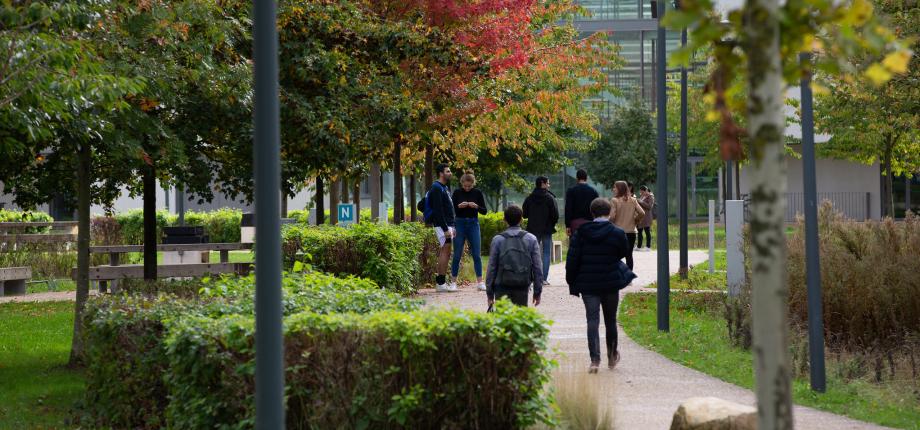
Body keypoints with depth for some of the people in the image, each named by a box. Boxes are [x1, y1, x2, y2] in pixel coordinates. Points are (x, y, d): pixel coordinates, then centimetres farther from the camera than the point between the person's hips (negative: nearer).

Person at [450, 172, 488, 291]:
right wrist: (459, 206, -18)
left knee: (477, 254, -2)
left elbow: (484, 211, 1)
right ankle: (453, 281, 9)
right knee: (457, 254, 1)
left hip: (473, 224, 0)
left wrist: (476, 206, -17)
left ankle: (480, 282, 1)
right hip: (459, 223, 0)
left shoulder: (477, 193, 1)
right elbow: (451, 210, 1)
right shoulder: (457, 193, 0)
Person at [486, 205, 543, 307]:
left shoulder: (498, 240, -1)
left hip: (502, 289, -1)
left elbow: (491, 267, 1)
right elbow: (538, 267, 2)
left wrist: (489, 293, 7)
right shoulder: (531, 239, 2)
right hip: (522, 288, 1)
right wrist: (537, 291, 10)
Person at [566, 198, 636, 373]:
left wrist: (572, 283, 5)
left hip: (588, 285, 0)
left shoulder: (580, 233, -4)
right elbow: (623, 252, 7)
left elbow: (572, 260, -3)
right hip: (611, 284, 0)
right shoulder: (617, 233, -7)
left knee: (592, 321, -1)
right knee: (610, 320, 16)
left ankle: (595, 360, -12)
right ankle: (612, 357, 30)